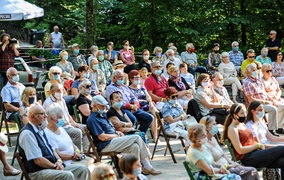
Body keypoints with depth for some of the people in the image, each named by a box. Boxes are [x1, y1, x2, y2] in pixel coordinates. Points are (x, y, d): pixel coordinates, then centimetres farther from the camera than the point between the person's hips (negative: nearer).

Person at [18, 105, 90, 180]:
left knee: (83, 169, -2)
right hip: (38, 172, -10)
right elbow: (38, 160, -19)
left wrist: (59, 161, 1)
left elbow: (51, 149, 21)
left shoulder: (40, 130, 16)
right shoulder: (27, 133, -15)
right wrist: (55, 166, -9)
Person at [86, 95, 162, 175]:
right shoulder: (92, 119, -12)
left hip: (113, 140, 9)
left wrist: (117, 132, 7)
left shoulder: (102, 115, 19)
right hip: (106, 145, -9)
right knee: (137, 138, -15)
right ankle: (148, 167, -7)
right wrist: (117, 135, -6)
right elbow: (102, 137, -19)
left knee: (135, 146, -14)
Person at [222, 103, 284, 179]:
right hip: (248, 159, -8)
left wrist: (260, 145, 1)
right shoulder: (232, 129, -7)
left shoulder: (242, 124, 19)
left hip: (255, 152, 8)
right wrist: (258, 145, -10)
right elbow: (240, 150, -15)